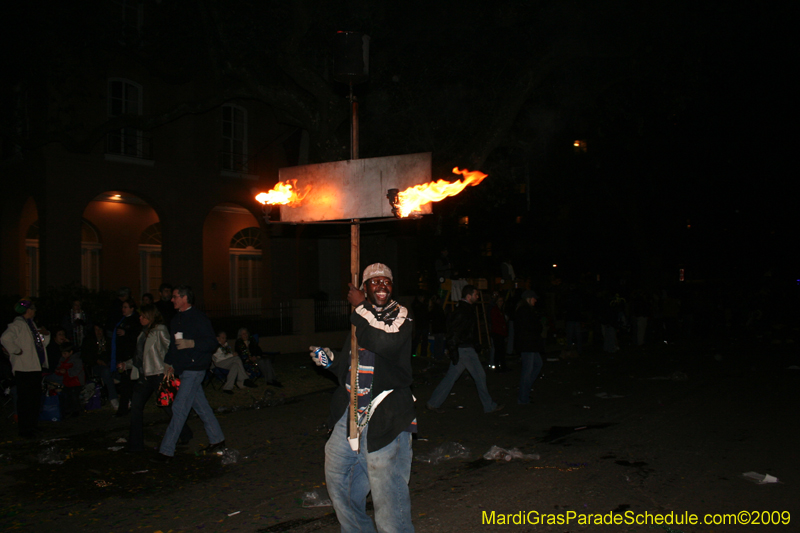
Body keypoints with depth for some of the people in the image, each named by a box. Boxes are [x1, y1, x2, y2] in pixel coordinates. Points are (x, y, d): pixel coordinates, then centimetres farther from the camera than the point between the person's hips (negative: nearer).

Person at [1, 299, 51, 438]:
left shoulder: (31, 324, 18)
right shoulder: (17, 325, -11)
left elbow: (43, 343, 24)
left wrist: (46, 334, 5)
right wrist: (17, 351, -21)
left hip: (36, 368, 9)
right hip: (24, 369, -9)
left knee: (36, 399, 15)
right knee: (25, 400, -5)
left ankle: (33, 425, 26)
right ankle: (25, 430, 1)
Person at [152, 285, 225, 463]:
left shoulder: (199, 318, -12)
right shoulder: (177, 318, 14)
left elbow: (212, 342, -15)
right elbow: (173, 343, 23)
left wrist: (190, 343, -25)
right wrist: (169, 363, 15)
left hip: (194, 369, -8)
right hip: (181, 369, 8)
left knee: (179, 409, -9)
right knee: (201, 406, 14)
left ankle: (166, 451, -6)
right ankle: (217, 440, 25)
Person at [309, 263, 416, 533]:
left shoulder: (401, 317, -4)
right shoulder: (360, 318, 14)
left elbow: (385, 343, -26)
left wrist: (359, 308, -17)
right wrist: (331, 360, 5)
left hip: (384, 416, -7)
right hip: (351, 412, 7)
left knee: (386, 486, -8)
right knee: (336, 474, 16)